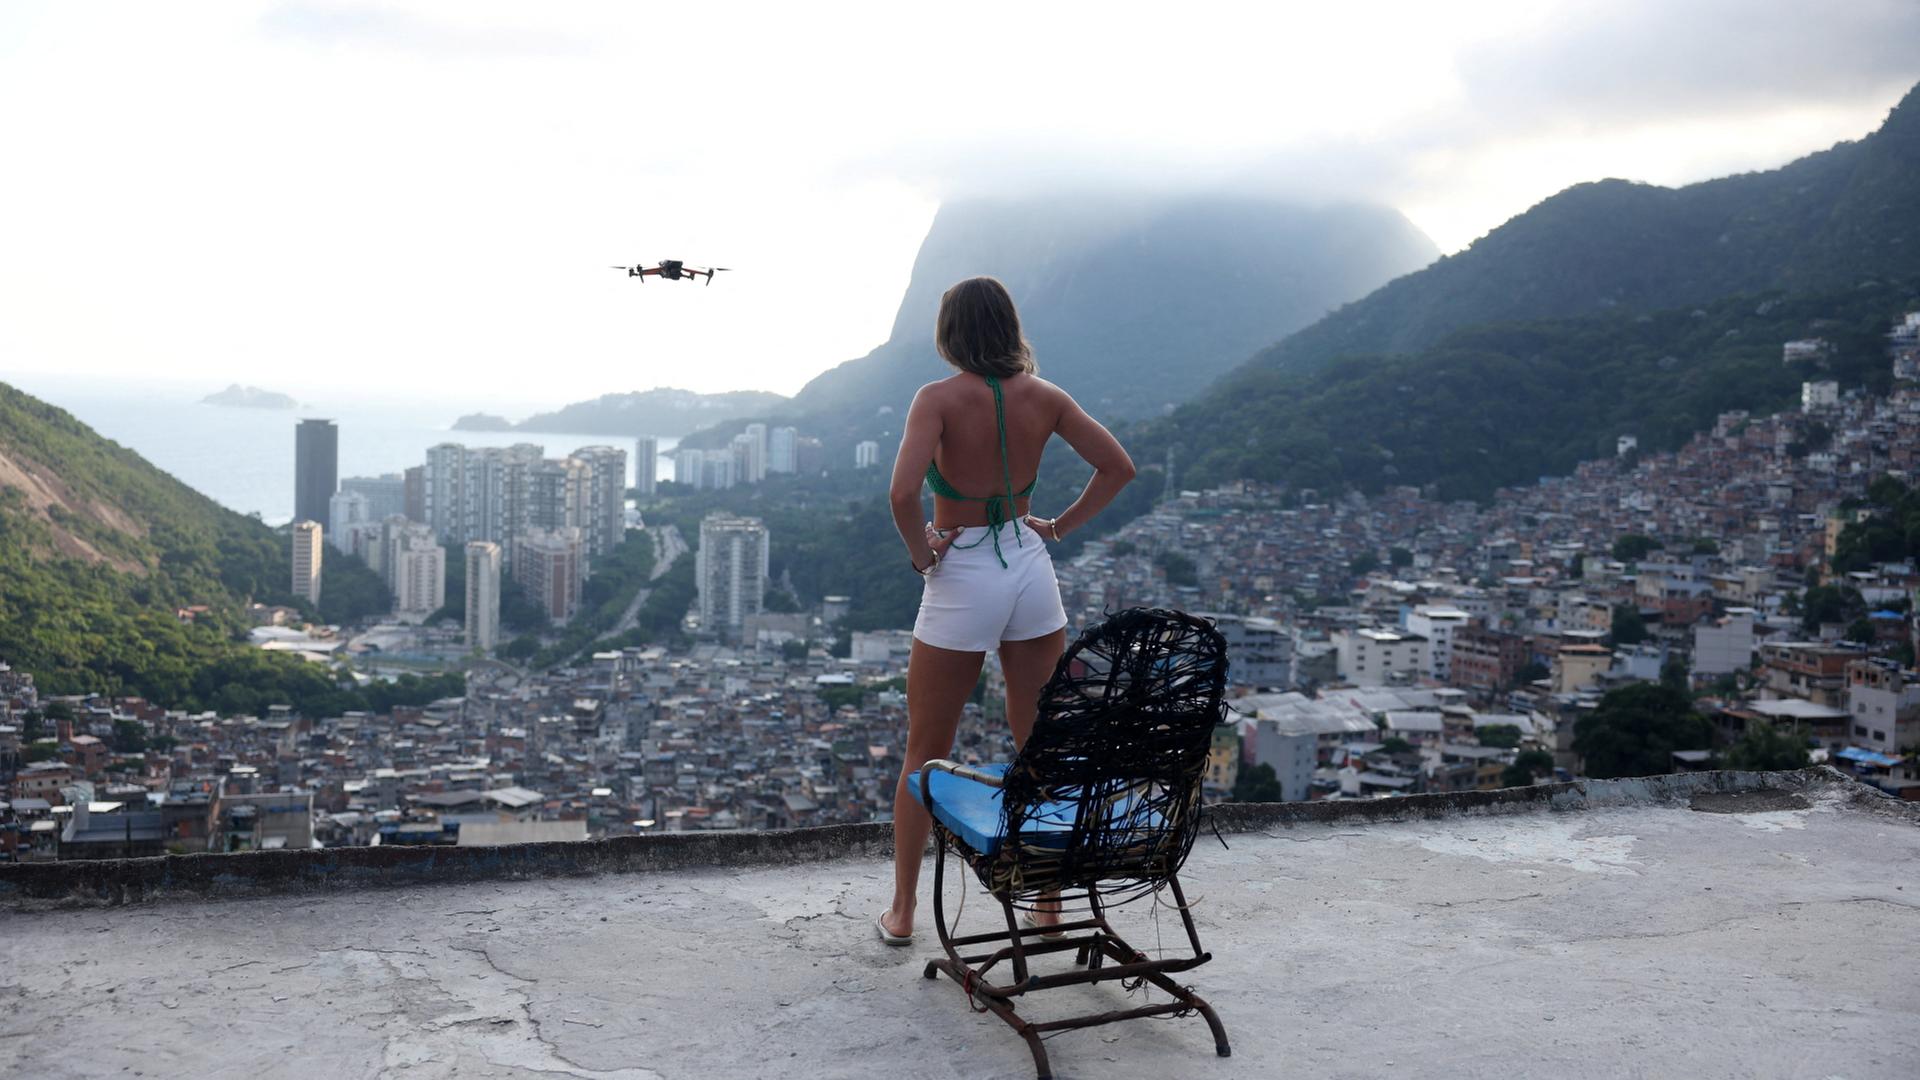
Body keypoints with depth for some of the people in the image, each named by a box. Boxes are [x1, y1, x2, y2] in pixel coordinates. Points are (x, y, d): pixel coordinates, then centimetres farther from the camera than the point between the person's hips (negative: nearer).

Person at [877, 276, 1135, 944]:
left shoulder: (940, 398, -14)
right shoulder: (1042, 396, -1)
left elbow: (903, 493, -27)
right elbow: (1119, 467, 3)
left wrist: (921, 553, -11)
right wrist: (1060, 527, 7)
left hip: (961, 581, -4)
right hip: (1030, 569, 4)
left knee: (925, 754, 11)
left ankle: (901, 912, 19)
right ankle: (1048, 904, 24)